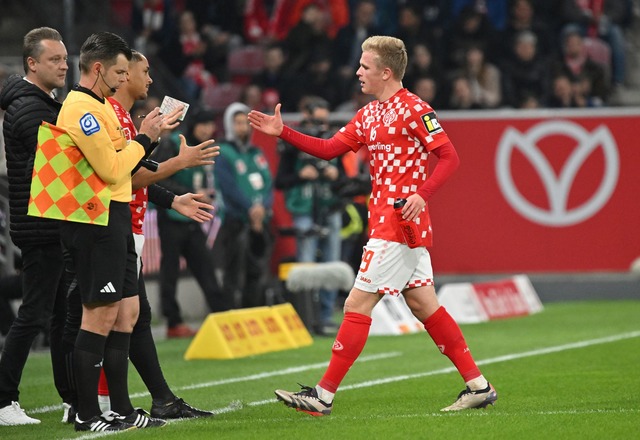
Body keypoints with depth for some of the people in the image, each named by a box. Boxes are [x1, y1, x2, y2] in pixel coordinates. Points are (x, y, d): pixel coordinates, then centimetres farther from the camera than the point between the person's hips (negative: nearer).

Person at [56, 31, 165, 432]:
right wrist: (143, 139, -8)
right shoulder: (81, 109, -15)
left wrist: (146, 136, 7)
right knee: (101, 316, -7)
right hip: (96, 222, -11)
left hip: (114, 219, 11)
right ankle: (87, 415, -2)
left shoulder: (98, 106, 19)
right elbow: (112, 170, -19)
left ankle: (122, 410, 16)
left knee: (127, 312, 11)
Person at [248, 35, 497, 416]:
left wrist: (421, 195, -27)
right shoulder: (369, 115, 15)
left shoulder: (413, 109, -12)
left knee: (357, 306, -7)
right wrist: (283, 132, 10)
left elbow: (449, 157, -14)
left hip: (400, 223, -9)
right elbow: (329, 149, 18)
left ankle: (324, 395, -4)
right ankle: (478, 386, 14)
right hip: (386, 223, 9)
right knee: (424, 305, 10)